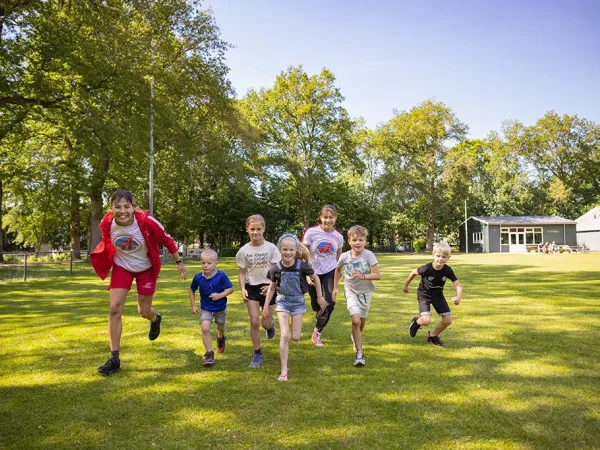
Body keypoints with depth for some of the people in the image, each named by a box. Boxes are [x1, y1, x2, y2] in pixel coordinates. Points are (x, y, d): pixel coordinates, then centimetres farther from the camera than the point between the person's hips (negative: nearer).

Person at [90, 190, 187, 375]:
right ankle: (114, 359, 0)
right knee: (115, 309, -10)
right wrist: (105, 265, 14)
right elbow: (106, 245, 2)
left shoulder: (147, 221, -30)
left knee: (144, 312, 6)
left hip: (145, 268, -2)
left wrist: (179, 262, -5)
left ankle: (155, 319, 47)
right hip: (122, 267, 2)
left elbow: (167, 240, -14)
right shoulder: (107, 223, -21)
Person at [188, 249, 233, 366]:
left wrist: (220, 295, -31)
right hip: (206, 308, 0)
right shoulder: (198, 278, -16)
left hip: (220, 308, 0)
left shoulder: (221, 276, -23)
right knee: (205, 329, -18)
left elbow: (230, 288, -16)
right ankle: (209, 354, -7)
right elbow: (192, 290, 3)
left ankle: (220, 339, 58)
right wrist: (193, 305, 1)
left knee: (220, 328, 21)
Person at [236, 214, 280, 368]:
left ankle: (271, 324, 43)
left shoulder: (271, 248, -10)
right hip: (251, 287, 1)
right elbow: (242, 272, 3)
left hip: (267, 287, -1)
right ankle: (257, 354, 10)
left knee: (265, 323, 3)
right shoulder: (244, 250, -6)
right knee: (254, 322, -5)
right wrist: (243, 289, -10)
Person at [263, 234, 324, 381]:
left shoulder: (302, 265, -16)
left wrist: (320, 296, 7)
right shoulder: (276, 268, -11)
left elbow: (315, 278, 1)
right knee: (284, 336, -10)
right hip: (282, 301, 0)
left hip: (298, 302, 0)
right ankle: (284, 370, 0)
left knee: (295, 337, 0)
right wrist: (265, 307, 5)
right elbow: (272, 288, 4)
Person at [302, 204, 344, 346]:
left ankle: (317, 333, 5)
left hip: (330, 272, 1)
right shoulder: (311, 232, -16)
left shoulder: (339, 236, -6)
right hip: (313, 273, -1)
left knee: (329, 303, -14)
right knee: (316, 305, 11)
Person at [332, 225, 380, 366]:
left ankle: (356, 337, 50)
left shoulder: (368, 255, -19)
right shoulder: (345, 256, -13)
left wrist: (363, 276, -37)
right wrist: (335, 287, 11)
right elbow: (338, 270, 9)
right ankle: (359, 352, -8)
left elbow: (377, 275, -21)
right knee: (356, 320, -18)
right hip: (351, 291, -1)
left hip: (366, 291, 1)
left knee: (362, 321, 17)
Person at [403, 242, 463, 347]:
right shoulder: (427, 268, -28)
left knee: (448, 320, 0)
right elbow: (414, 272, -9)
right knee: (426, 321, -22)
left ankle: (433, 335, 26)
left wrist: (459, 297, -40)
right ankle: (416, 322, 17)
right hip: (424, 295, -4)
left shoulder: (447, 270, -19)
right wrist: (406, 285, 5)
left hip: (438, 295, 4)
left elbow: (458, 285, -18)